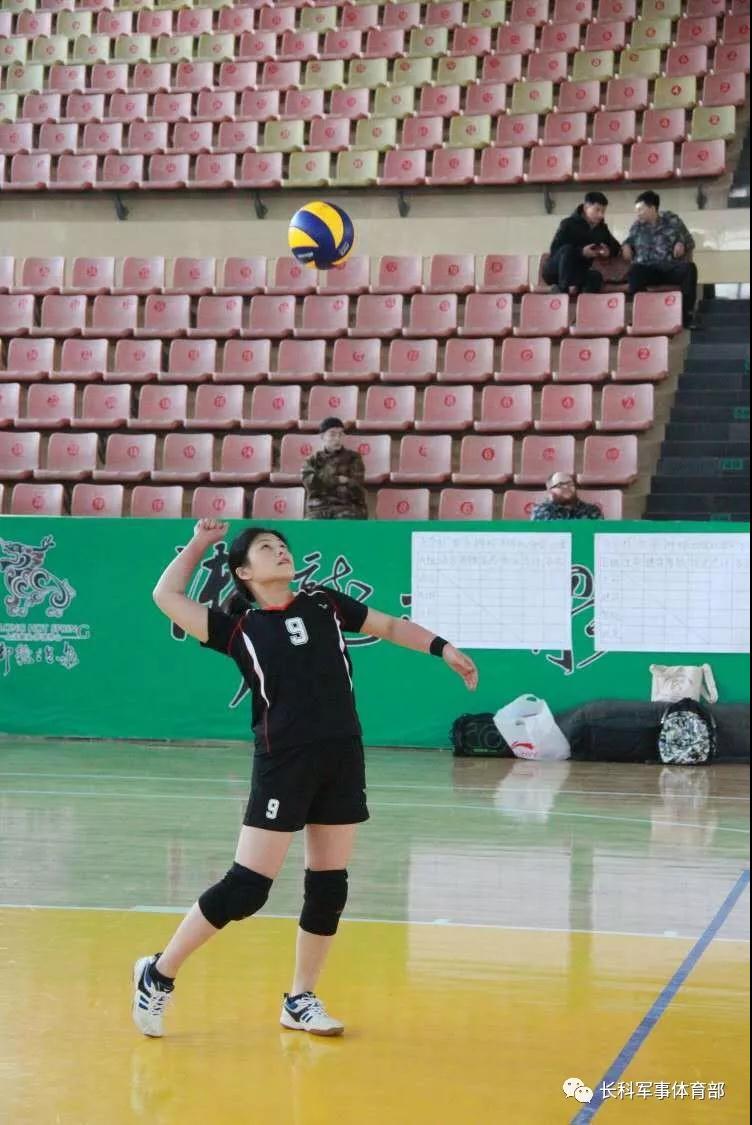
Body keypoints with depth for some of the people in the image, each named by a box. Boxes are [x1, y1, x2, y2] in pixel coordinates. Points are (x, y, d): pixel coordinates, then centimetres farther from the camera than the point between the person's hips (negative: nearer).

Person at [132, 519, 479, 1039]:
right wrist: (200, 543, 7)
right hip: (283, 763, -4)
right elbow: (167, 596, -5)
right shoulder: (239, 628, 1)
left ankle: (301, 1001, 23)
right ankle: (158, 975, 8)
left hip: (343, 759, 5)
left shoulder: (324, 605, 11)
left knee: (329, 885, 8)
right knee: (247, 887, -8)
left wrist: (444, 648, 12)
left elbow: (391, 626, 21)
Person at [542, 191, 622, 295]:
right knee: (567, 249, -34)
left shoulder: (602, 228, 6)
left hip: (578, 273, 4)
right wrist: (581, 252, -31)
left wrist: (609, 251, -11)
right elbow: (554, 250, -21)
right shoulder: (569, 224, -11)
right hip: (555, 271, -4)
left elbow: (616, 247, 15)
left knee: (596, 277, -29)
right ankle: (563, 289, -39)